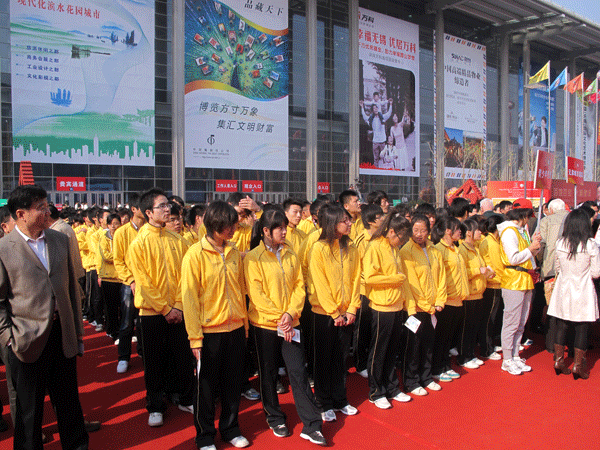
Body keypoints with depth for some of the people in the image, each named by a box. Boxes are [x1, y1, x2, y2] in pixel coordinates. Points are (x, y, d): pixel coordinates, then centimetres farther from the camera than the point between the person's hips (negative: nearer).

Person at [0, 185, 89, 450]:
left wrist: (78, 328, 9)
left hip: (63, 336, 4)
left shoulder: (60, 240, 6)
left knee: (69, 401, 16)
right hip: (28, 341, -4)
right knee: (29, 409, 14)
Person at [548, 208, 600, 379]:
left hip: (563, 290, 3)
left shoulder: (560, 243, -3)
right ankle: (578, 365, 12)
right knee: (582, 330, 7)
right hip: (583, 292, -3)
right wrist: (584, 271, 12)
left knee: (561, 327, 12)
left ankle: (559, 361, 19)